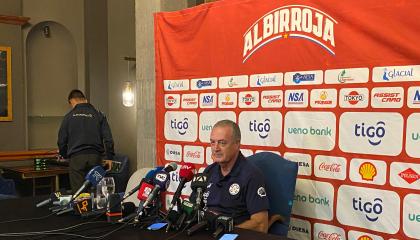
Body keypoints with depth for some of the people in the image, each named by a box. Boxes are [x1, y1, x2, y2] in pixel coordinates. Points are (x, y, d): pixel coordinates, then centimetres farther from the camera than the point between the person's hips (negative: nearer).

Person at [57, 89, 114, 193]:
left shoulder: (69, 116, 5)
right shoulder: (98, 115, 8)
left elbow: (61, 141, 8)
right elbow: (108, 139, 2)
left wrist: (64, 156, 24)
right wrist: (109, 157, 9)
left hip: (76, 158, -1)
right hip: (95, 157, 2)